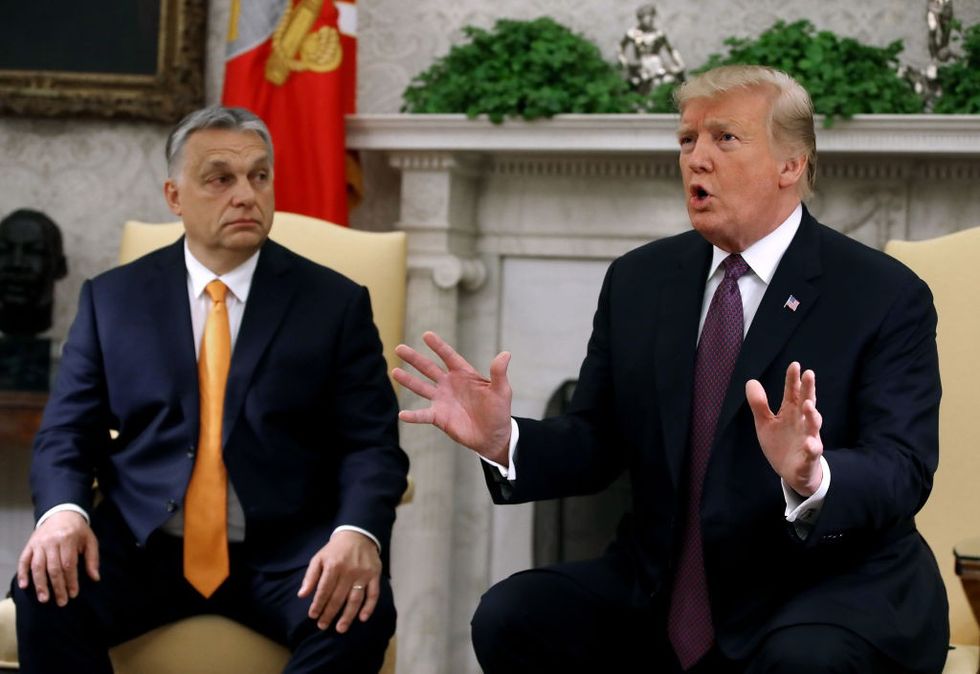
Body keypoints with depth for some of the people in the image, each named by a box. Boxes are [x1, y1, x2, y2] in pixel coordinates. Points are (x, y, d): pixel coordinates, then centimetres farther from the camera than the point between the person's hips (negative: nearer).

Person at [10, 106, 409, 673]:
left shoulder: (335, 303, 7)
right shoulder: (113, 298, 11)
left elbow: (373, 442, 1)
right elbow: (67, 433, 7)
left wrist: (358, 533, -21)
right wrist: (63, 512, -16)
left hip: (283, 555, 0)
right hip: (141, 546, 1)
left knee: (361, 615, -31)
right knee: (45, 594, -29)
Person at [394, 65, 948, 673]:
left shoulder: (888, 297, -7)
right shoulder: (638, 280, 8)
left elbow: (902, 471, -16)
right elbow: (598, 445, 8)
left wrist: (812, 480, -38)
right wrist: (504, 440, -13)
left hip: (834, 585, -4)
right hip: (661, 591, 5)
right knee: (509, 617, -16)